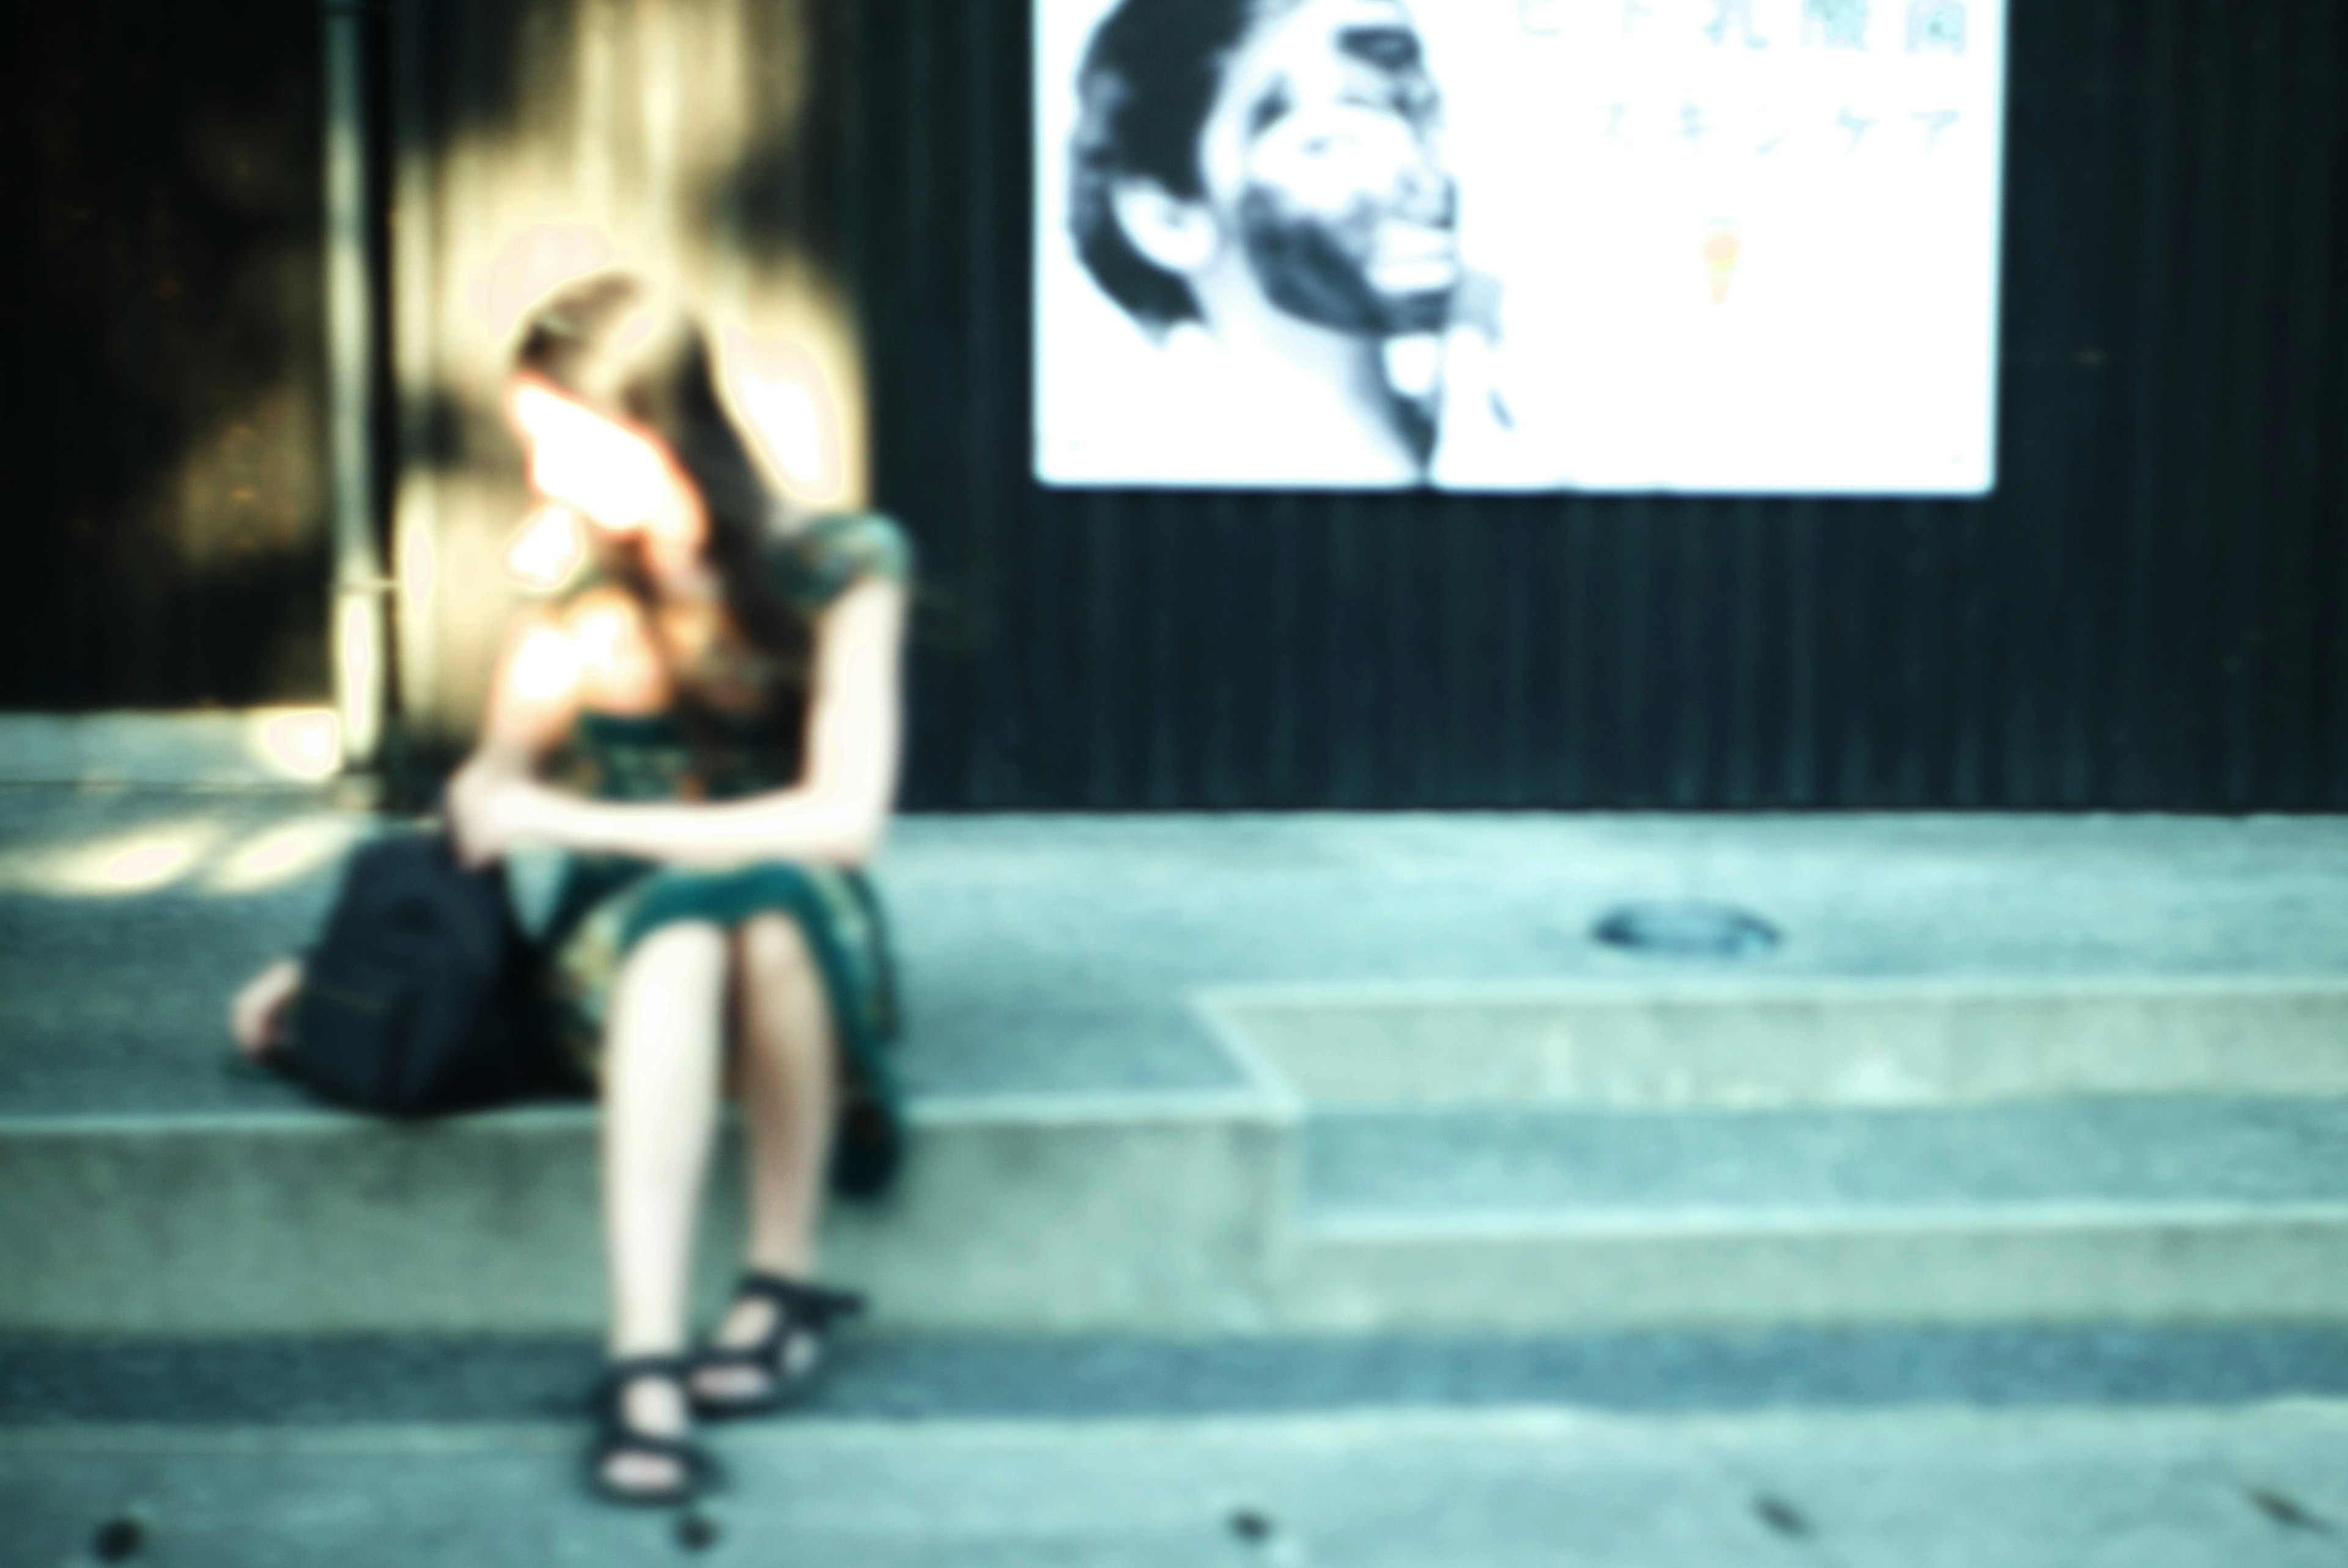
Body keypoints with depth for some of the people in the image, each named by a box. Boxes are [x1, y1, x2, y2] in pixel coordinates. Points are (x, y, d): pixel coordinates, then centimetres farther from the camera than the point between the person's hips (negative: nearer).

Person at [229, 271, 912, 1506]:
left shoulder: (837, 570, -7)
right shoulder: (569, 581, 2)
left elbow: (843, 816, -17)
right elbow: (488, 801, 14)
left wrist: (571, 822, -19)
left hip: (805, 954, -1)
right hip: (623, 954, 1)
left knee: (769, 893, -37)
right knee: (676, 924, -36)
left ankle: (783, 1281, -23)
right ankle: (646, 1361, -46)